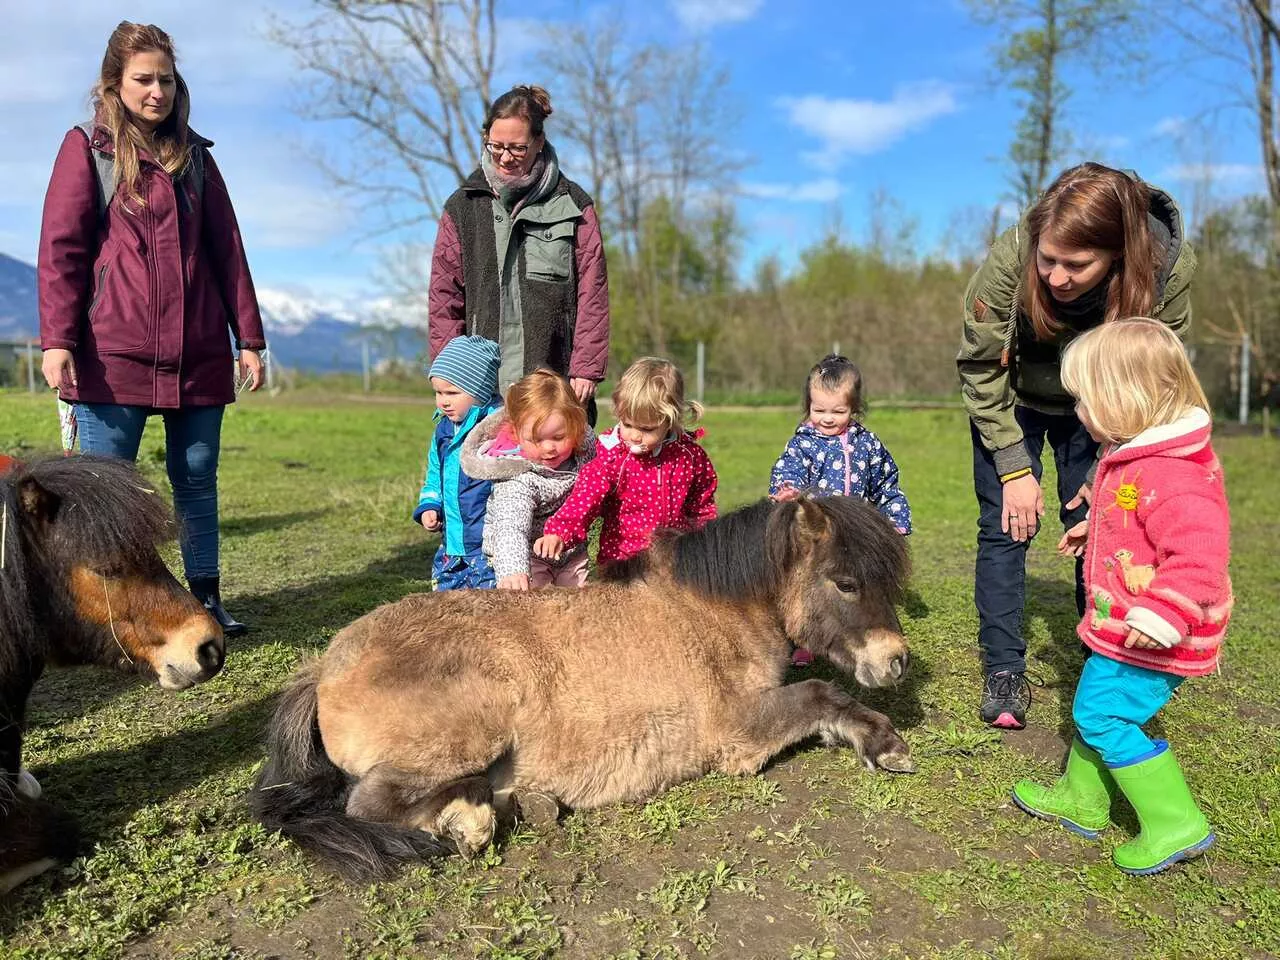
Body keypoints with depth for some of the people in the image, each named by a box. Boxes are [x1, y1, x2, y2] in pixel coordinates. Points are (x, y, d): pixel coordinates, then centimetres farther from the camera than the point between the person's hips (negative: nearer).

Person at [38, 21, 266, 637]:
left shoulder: (194, 155, 16)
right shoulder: (87, 148, 6)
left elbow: (227, 250, 14)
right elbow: (60, 248, -1)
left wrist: (249, 337, 8)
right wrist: (56, 339, -12)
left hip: (199, 354, 3)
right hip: (112, 353, -3)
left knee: (197, 479, 7)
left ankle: (205, 597, 16)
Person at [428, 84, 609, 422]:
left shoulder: (572, 204, 6)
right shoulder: (462, 206, 11)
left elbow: (592, 295, 2)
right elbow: (444, 298, 10)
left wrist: (586, 369, -6)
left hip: (557, 382, -1)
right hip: (482, 386, 1)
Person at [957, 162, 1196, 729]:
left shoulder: (1170, 267, -30)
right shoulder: (1009, 260, -35)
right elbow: (981, 369, -20)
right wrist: (1014, 468, -19)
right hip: (1013, 400, -1)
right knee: (1005, 526, -4)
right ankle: (1004, 673, 6)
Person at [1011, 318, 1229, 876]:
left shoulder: (1171, 473, -28)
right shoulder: (1137, 456, 7)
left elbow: (1199, 549, -35)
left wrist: (1162, 616, -39)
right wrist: (1093, 531, 36)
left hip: (1149, 640, -10)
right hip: (1119, 626, 11)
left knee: (1102, 717, -6)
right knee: (1095, 708, 19)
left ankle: (1175, 824, 7)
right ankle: (1080, 798, 36)